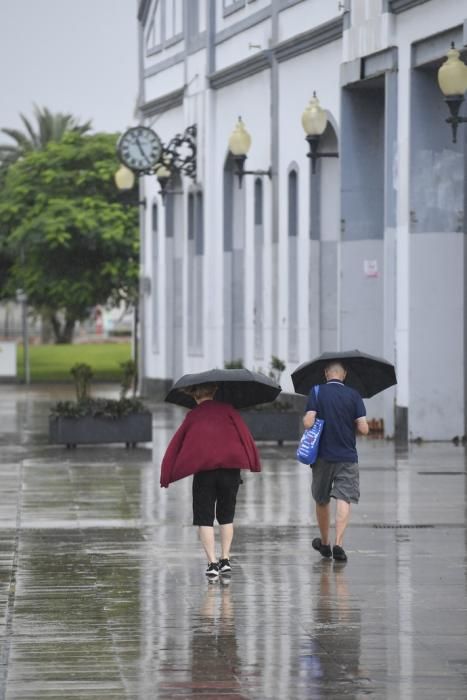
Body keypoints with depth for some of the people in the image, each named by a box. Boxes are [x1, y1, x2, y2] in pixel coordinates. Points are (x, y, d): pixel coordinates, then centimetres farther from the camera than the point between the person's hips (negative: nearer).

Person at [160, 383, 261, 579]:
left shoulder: (192, 417, 13)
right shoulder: (226, 410, 10)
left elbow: (175, 444, 11)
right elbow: (243, 432, -1)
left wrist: (166, 476, 13)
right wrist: (253, 462, 0)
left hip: (203, 470, -1)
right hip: (230, 467, 1)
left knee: (205, 519, 3)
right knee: (226, 517, 16)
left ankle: (212, 562, -9)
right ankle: (225, 560, 11)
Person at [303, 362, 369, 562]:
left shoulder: (317, 392, -3)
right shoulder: (353, 395, -2)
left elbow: (308, 423, -13)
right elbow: (363, 429, -7)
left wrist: (305, 418, 9)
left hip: (323, 456, 1)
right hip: (347, 456, -1)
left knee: (322, 501, 17)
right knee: (343, 500, -6)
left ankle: (324, 543, 31)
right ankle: (338, 544, -21)